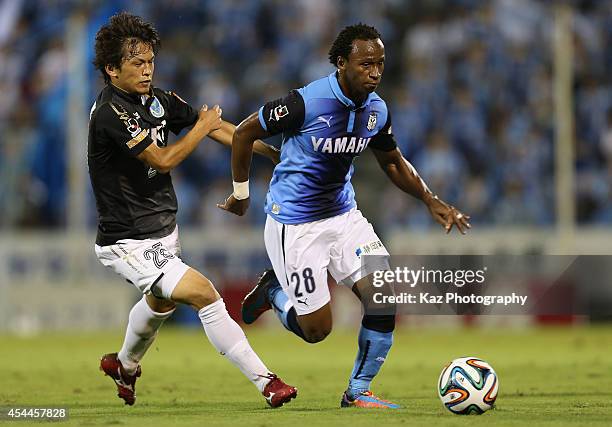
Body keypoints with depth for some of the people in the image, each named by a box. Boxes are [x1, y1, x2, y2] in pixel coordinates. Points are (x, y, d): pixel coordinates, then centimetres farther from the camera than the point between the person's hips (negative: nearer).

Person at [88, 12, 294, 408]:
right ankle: (266, 381, -18)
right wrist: (203, 126, -6)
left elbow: (218, 128, 7)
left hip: (163, 231, 10)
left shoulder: (156, 99, 2)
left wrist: (275, 152, 3)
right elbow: (164, 160, -21)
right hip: (129, 244, -10)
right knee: (204, 293, -21)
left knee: (161, 302, 33)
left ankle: (125, 364, 60)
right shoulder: (110, 113, -23)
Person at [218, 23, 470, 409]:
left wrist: (431, 201, 1)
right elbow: (245, 133, -11)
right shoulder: (307, 102, -24)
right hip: (295, 223, -6)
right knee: (316, 330, -6)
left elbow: (393, 162, 15)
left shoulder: (376, 110, -4)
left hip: (343, 214, 6)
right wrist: (241, 194, -1)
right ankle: (274, 290, 27)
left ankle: (358, 392, 8)